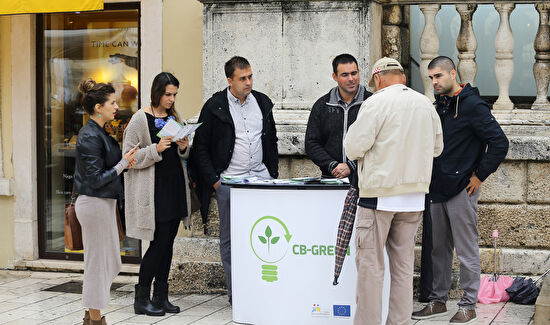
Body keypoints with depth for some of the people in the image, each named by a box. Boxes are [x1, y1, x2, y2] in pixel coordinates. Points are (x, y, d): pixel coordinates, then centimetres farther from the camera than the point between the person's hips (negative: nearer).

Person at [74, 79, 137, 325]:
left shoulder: (98, 133, 12)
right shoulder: (90, 137, -18)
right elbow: (96, 179, -19)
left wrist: (124, 163, 4)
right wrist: (123, 164, -13)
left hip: (103, 203, 10)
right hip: (94, 204, -10)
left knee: (110, 264, 15)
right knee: (98, 263, 0)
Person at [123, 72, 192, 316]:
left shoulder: (174, 117, 13)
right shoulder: (141, 119, -7)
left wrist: (184, 147, -2)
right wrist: (156, 149, -21)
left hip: (175, 186, 7)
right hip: (154, 188, -7)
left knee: (168, 243, 8)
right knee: (159, 241, -7)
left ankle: (161, 297, 15)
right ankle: (141, 298, 4)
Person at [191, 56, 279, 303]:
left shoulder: (263, 103, 10)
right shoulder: (214, 107, -2)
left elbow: (271, 141, 20)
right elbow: (200, 148, 0)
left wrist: (273, 175, 12)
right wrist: (213, 180, -6)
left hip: (260, 177, 3)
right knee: (230, 238, 2)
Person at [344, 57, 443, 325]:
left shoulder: (376, 103, -10)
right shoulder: (425, 104, 8)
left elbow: (354, 147, -12)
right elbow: (437, 147, 19)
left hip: (380, 194, -6)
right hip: (415, 195, 6)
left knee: (370, 264, 0)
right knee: (403, 264, 11)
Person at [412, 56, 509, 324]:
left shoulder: (472, 105, -11)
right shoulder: (439, 106, 13)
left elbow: (499, 143, -15)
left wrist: (480, 175, -13)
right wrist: (430, 177, 14)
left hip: (462, 188, -8)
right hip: (437, 189, 8)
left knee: (466, 251, 0)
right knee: (439, 249, 13)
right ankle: (438, 301, 23)